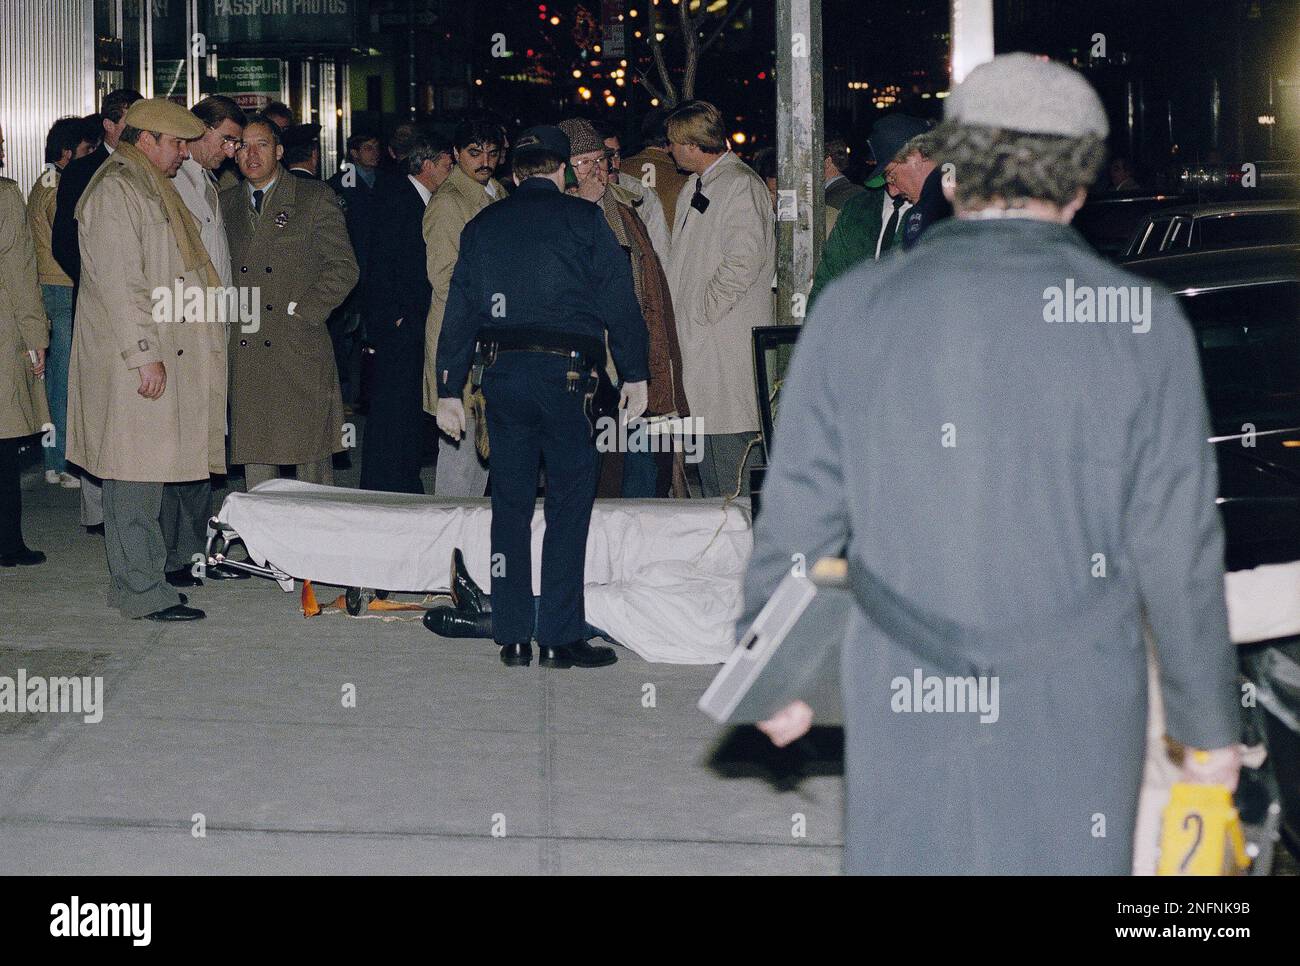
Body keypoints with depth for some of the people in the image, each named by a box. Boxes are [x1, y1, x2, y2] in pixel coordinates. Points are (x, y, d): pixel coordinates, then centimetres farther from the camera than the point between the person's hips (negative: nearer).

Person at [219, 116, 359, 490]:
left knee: (311, 459, -1)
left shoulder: (315, 198, 2)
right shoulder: (226, 203, 14)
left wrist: (299, 312, -9)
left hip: (299, 350, -3)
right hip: (244, 357, 3)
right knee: (254, 459, 4)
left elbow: (344, 268, -2)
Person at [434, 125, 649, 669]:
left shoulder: (481, 226, 13)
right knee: (569, 501, 0)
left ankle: (513, 638, 11)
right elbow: (619, 298, -1)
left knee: (510, 502, 9)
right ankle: (560, 638, -3)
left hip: (500, 374, 4)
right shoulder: (582, 218, 2)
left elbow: (459, 311, 12)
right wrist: (634, 374, 5)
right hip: (563, 371, -4)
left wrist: (449, 390, 16)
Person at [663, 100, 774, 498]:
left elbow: (745, 259, -20)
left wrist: (703, 311, -16)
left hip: (730, 341, -10)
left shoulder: (741, 185, -10)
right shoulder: (692, 190, 20)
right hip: (698, 339, 10)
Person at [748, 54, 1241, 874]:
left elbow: (798, 522, -1)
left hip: (902, 705, 1)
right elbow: (1177, 551, -6)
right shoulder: (1143, 327, -7)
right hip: (1077, 714, -1)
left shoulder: (855, 313, -4)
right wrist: (1210, 724, 5)